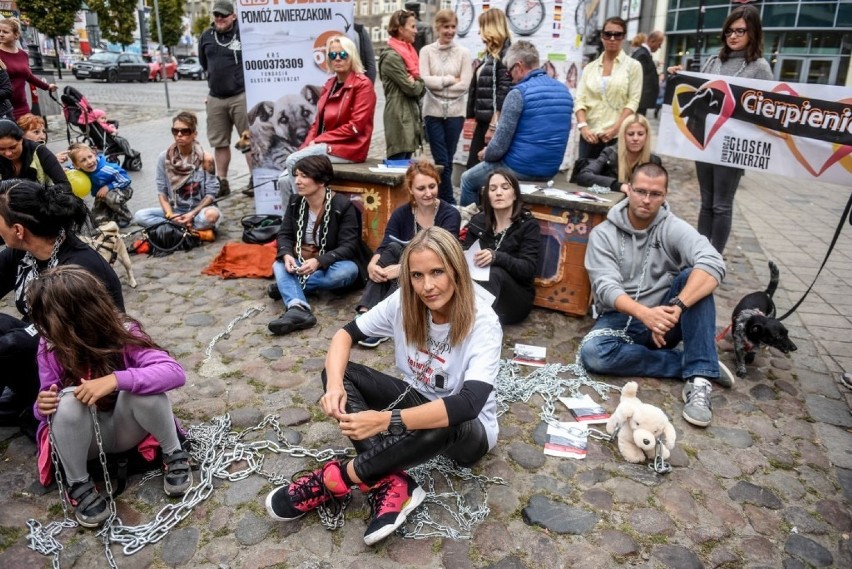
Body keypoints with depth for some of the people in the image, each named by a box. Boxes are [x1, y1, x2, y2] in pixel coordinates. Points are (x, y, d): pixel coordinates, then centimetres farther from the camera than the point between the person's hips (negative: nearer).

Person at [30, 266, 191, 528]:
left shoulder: (121, 331, -21)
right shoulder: (50, 345, -13)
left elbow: (174, 372, -33)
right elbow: (49, 399, -3)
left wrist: (115, 380, -44)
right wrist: (43, 406, -28)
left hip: (127, 428, -2)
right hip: (84, 436, 2)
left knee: (140, 385, -32)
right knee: (67, 401, -31)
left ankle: (174, 456, -9)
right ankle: (78, 485, -10)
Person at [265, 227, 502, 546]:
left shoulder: (483, 323, -28)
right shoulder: (405, 301, -14)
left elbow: (468, 405, -40)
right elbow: (346, 334, -8)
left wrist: (385, 421, -48)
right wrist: (335, 384, -29)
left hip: (468, 431, -5)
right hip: (417, 400, 5)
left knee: (442, 428, -41)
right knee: (340, 373, -16)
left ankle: (332, 480, -22)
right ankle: (392, 484, -27)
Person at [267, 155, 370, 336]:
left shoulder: (343, 206, -17)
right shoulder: (295, 201, 1)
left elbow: (348, 247, -22)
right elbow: (285, 234, 0)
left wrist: (319, 261, -38)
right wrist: (286, 255, -24)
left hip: (331, 264, -4)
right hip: (302, 263, 4)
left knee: (347, 271, -36)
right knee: (279, 265, -24)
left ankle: (286, 288, -25)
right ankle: (298, 309, -51)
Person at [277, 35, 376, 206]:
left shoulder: (363, 84, -5)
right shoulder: (329, 85, 17)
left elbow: (356, 126, -14)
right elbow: (318, 122, 17)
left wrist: (318, 141, -14)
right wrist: (308, 145, -2)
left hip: (348, 148, -7)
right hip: (325, 146, 7)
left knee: (293, 160, -24)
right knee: (284, 179, -8)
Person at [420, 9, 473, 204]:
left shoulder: (463, 53, 3)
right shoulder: (427, 51, 3)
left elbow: (464, 84, -5)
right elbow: (425, 80, -8)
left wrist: (438, 83, -7)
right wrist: (450, 79, -8)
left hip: (455, 113, 1)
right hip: (433, 112, -1)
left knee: (448, 160, 9)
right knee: (441, 161, -1)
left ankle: (442, 200, 20)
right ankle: (449, 202, 7)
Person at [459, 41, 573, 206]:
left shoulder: (519, 92, -16)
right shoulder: (564, 91, 5)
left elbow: (499, 146, -18)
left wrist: (485, 154, 4)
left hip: (520, 169, -8)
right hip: (550, 171, 8)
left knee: (467, 179, 18)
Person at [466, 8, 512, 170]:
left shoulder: (505, 55, -11)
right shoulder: (491, 54, 18)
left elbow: (503, 94, -18)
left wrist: (493, 126, -21)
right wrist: (478, 120, 16)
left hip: (493, 122, -9)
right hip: (483, 121, 9)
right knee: (472, 166, 9)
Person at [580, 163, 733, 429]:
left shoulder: (674, 228, -7)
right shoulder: (602, 234, -6)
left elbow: (713, 264, -26)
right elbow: (606, 287, -18)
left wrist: (677, 307, -42)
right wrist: (644, 313, -38)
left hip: (663, 319, 0)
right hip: (621, 319, 0)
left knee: (693, 277, -26)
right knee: (593, 353, -31)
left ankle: (698, 377, -28)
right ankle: (693, 364, -19)